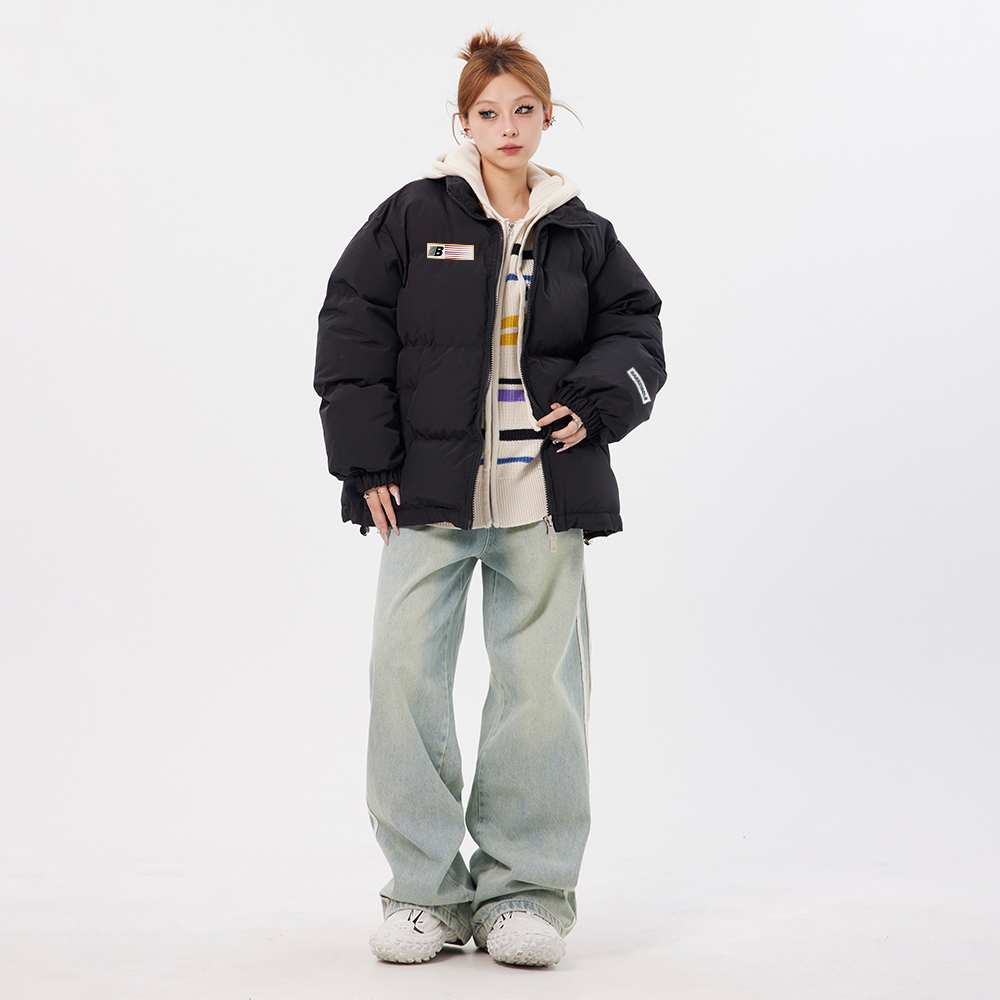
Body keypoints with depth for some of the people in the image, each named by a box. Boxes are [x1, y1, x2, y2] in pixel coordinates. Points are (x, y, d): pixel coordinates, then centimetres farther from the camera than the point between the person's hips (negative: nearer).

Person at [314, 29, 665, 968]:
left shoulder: (582, 235, 10)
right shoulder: (413, 217, 4)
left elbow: (636, 329, 17)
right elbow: (350, 331, 3)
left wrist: (596, 402, -3)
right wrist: (368, 462, -3)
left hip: (545, 496, 1)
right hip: (428, 492, -1)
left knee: (540, 679, 1)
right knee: (405, 671, -6)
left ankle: (524, 889, 13)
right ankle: (426, 890, 6)